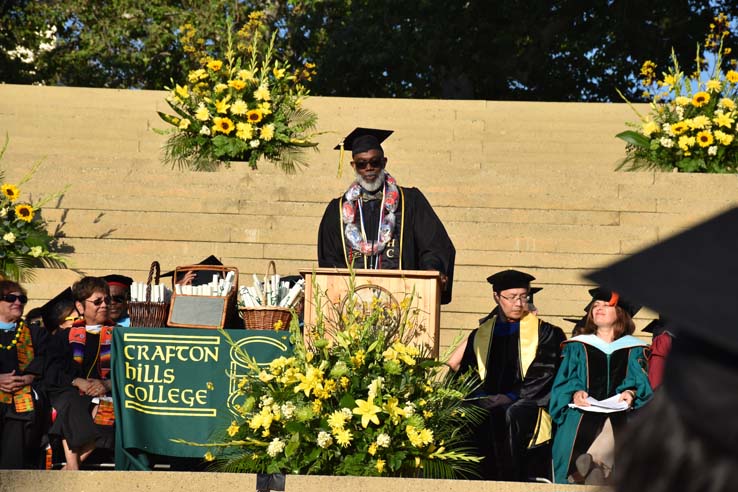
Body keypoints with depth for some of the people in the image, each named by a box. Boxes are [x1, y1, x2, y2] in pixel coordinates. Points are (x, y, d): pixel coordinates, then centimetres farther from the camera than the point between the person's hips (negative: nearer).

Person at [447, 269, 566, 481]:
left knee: (509, 415, -38)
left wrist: (512, 397, -14)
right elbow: (460, 368, 11)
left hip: (527, 404, -3)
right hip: (488, 403, 3)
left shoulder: (543, 333, 10)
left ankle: (508, 480, -30)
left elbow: (542, 376, 0)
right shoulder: (482, 334, 19)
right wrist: (482, 397, -8)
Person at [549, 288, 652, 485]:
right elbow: (565, 380, 12)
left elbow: (640, 381, 10)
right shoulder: (577, 346, 23)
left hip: (619, 410, 0)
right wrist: (575, 393, -10)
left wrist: (631, 393, -12)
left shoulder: (633, 349, 22)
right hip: (585, 409, 0)